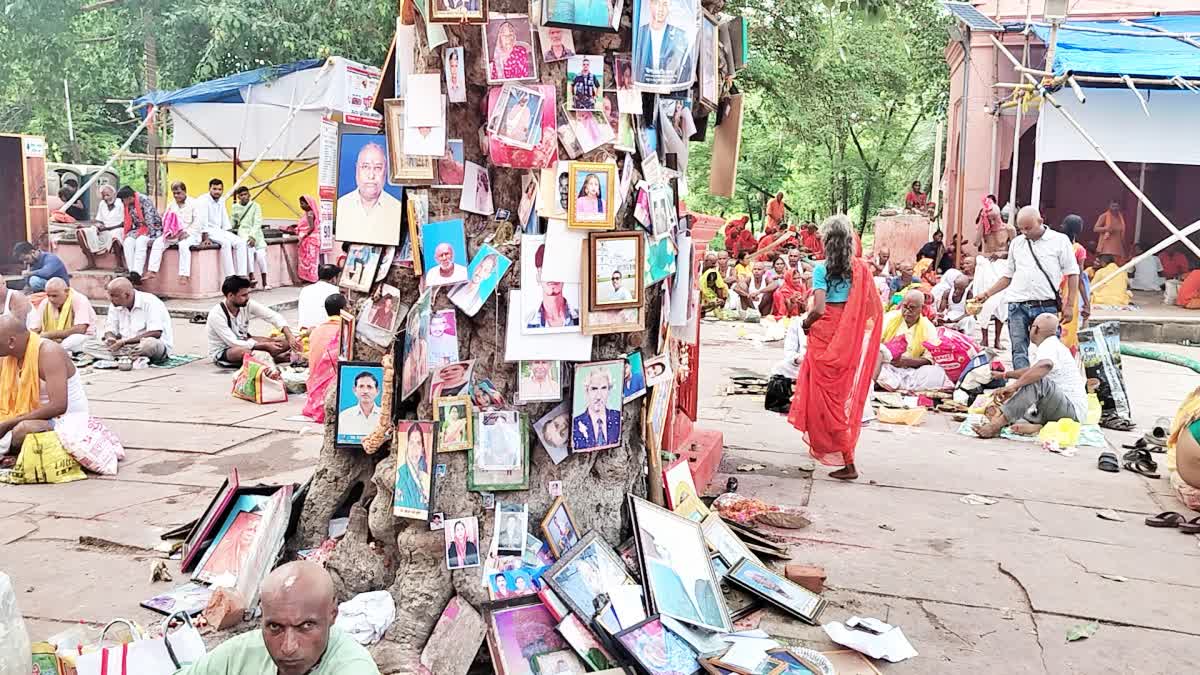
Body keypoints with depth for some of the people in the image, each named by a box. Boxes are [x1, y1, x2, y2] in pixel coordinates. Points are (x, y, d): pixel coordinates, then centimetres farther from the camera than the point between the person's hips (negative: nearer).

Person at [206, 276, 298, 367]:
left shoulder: (247, 305, -13)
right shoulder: (216, 314, -26)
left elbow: (274, 316, -13)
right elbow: (233, 343, -28)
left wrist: (290, 337, -27)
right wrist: (266, 345, -29)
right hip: (222, 353, -6)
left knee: (286, 342, -6)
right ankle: (275, 358, -19)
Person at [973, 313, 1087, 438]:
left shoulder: (1050, 345, -14)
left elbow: (1045, 365, -37)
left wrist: (1014, 385, -40)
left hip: (1073, 410, -10)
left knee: (1037, 381, -30)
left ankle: (995, 426, -36)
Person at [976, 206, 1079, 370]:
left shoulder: (1060, 240, 3)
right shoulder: (1016, 243, 14)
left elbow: (1072, 273, 3)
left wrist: (1069, 305, -3)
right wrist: (987, 294, 10)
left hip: (1046, 306, -3)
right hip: (1018, 306, 3)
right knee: (1019, 352, 0)